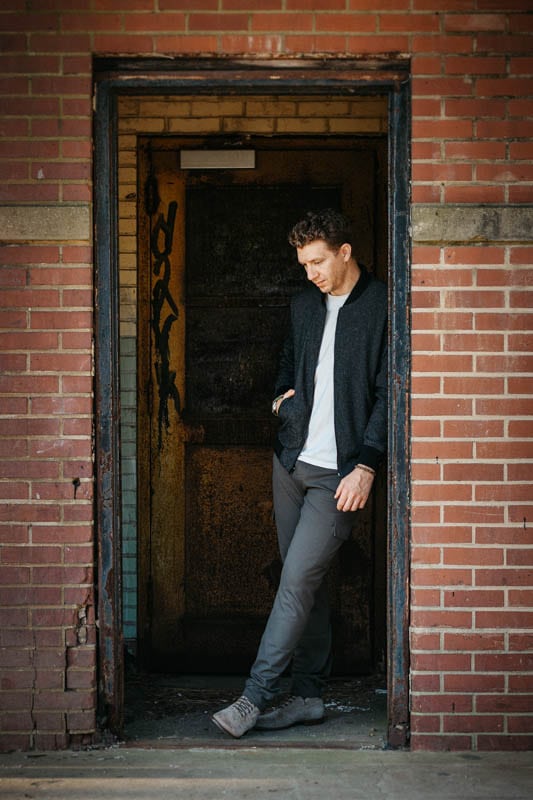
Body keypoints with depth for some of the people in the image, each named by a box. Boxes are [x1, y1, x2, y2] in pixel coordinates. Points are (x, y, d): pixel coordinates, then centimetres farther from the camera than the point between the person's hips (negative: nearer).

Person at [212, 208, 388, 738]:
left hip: (339, 471, -7)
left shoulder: (381, 307, -8)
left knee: (298, 579, -10)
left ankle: (254, 698, -6)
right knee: (305, 579, 10)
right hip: (291, 458, 7)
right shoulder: (303, 305, 13)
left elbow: (387, 393, -11)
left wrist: (366, 466, -17)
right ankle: (307, 694, 17)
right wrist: (281, 397, 6)